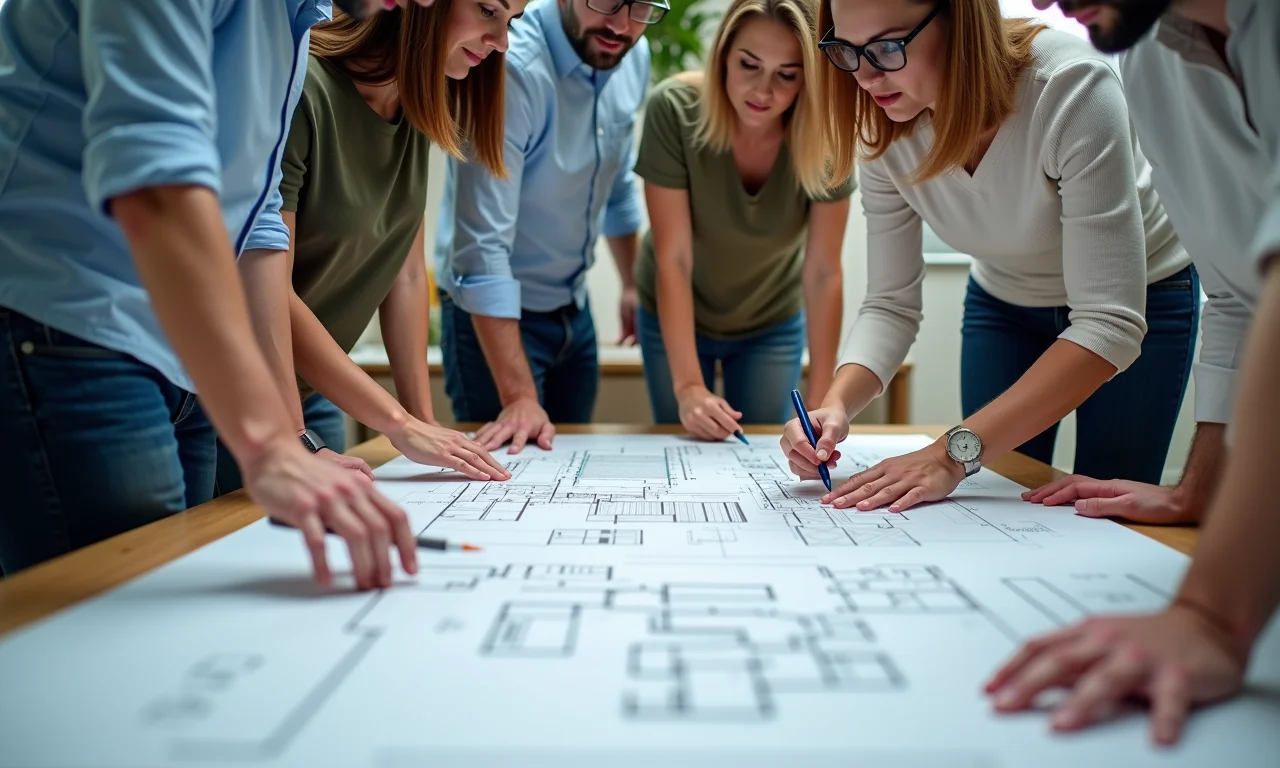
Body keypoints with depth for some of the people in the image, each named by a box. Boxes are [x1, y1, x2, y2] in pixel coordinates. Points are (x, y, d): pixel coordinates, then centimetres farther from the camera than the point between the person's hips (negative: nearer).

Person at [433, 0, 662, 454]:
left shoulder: (634, 58, -4)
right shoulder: (508, 69, -26)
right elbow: (482, 246, -30)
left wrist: (633, 284, 20)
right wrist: (519, 396, -32)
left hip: (575, 310, 7)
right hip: (494, 315, -6)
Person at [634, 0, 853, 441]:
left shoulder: (826, 134, -24)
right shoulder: (674, 110, -28)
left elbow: (823, 274, -21)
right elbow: (673, 259, -28)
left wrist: (819, 401, -24)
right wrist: (688, 385, -34)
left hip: (773, 324, 1)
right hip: (674, 319, -1)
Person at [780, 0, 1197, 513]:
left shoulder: (1073, 88, -36)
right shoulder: (886, 130, -21)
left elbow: (1110, 322, -38)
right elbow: (890, 304, -16)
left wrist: (954, 452, -46)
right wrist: (836, 406, -36)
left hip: (1139, 301, -3)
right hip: (1003, 301, 3)